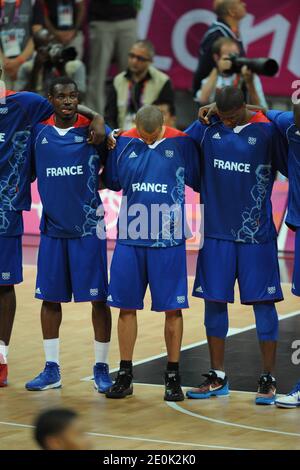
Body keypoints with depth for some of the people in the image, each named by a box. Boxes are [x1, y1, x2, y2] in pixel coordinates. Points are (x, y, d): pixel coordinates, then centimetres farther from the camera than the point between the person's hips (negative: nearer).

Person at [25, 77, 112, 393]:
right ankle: (51, 370, 16)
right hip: (52, 227, 3)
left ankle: (101, 368, 9)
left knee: (98, 298, -1)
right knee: (49, 298, 7)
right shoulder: (38, 131, 3)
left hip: (88, 227, -3)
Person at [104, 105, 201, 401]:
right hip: (129, 238, 2)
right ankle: (125, 376, 17)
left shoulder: (182, 144, -3)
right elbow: (111, 182, 13)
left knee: (172, 309, 2)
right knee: (126, 307, 6)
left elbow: (198, 182, 6)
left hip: (168, 240, -2)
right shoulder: (123, 143, 2)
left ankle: (173, 377, 13)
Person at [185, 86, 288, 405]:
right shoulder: (206, 128, 3)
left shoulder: (267, 131, -6)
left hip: (256, 235, -3)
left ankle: (268, 380, 8)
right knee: (214, 301, 7)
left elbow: (291, 169, -4)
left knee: (263, 302, 0)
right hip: (216, 232, 3)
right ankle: (217, 378, 19)